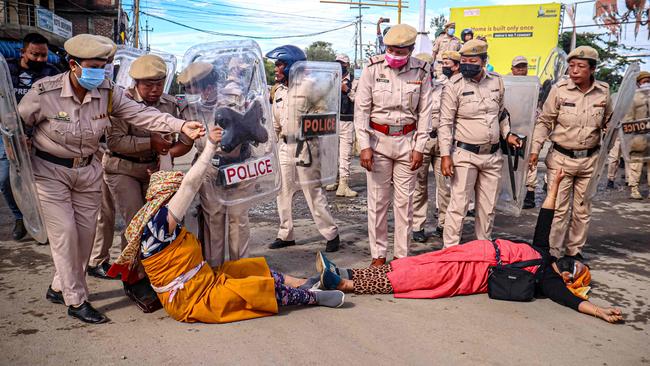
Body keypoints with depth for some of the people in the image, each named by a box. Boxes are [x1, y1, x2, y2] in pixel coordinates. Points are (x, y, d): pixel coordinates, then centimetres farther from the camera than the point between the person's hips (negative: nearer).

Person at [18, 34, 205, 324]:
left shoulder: (108, 92, -10)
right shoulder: (44, 92, -19)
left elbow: (141, 114, -19)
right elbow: (16, 124, -4)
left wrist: (181, 126, -31)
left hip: (88, 170, 4)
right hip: (50, 171, -4)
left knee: (85, 232, 8)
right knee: (64, 232, -5)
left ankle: (59, 288, 30)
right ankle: (76, 301, 7)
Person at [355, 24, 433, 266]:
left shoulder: (421, 72, 0)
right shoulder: (373, 68, -4)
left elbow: (425, 112, 4)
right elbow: (361, 108, -3)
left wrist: (420, 147, -1)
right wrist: (364, 146, -9)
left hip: (407, 141, 1)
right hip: (378, 139, -1)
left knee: (404, 200, 5)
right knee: (378, 200, 3)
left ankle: (401, 255, 16)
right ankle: (378, 254, 15)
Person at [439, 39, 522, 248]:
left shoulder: (497, 81, 7)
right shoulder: (455, 85, -9)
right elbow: (445, 123, -10)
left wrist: (507, 134, 8)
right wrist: (445, 155, -14)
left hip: (492, 155, 5)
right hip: (465, 155, -5)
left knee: (488, 207, 13)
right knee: (459, 205, -4)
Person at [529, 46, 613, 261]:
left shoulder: (603, 92, 0)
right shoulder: (560, 89, -8)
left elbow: (608, 123, 15)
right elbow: (544, 121, -2)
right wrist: (535, 149, -9)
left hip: (590, 160, 3)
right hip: (561, 158, -3)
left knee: (583, 210, 13)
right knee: (558, 209, 0)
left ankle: (575, 251, 28)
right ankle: (553, 253, 13)